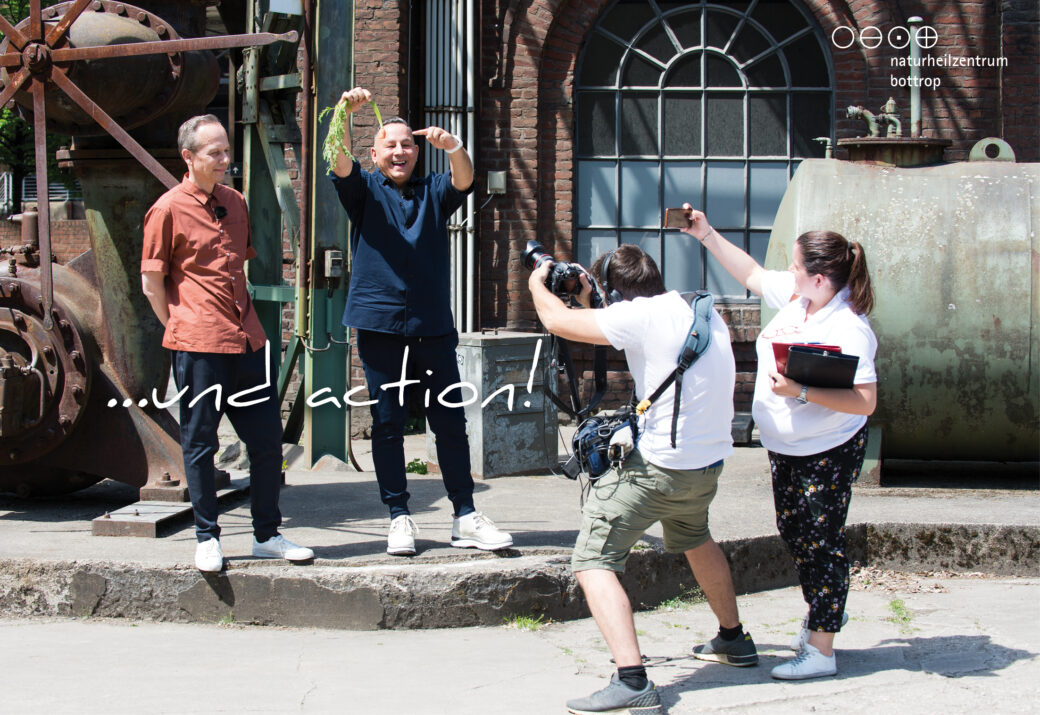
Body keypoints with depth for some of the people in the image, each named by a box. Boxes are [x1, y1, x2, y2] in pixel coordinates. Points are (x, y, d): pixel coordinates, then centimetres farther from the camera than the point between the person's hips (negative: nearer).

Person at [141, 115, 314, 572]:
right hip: (199, 345, -6)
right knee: (200, 444, 2)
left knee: (267, 439, 7)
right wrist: (180, 329, -1)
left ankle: (267, 535, 17)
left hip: (246, 339, 6)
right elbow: (152, 282, -3)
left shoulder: (235, 203, 14)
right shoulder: (169, 209, -6)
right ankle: (207, 539, 13)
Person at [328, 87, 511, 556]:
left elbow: (464, 180, -6)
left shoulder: (434, 193, 15)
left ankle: (466, 517, 5)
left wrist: (454, 147, -29)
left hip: (433, 324, 1)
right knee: (387, 423, 1)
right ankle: (398, 518, 8)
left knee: (451, 421, 1)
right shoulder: (365, 191, 10)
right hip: (380, 323, -1)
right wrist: (344, 113, -28)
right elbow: (340, 164, -9)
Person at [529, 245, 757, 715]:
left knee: (592, 562, -7)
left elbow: (558, 321, -12)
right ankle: (733, 639, 48)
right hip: (710, 462, 9)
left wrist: (538, 285, 8)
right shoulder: (705, 313, 10)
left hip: (660, 465, -9)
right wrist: (590, 299, 24)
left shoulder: (641, 314, -15)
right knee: (693, 538, 36)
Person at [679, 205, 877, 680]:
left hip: (828, 453, -9)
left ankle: (821, 650, 4)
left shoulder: (849, 329, -26)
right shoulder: (796, 295, -2)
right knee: (794, 535, 18)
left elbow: (865, 401, -31)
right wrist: (706, 235, 14)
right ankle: (818, 620, 37)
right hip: (785, 446, 9)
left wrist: (802, 392, -35)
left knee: (820, 543, -3)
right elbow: (752, 274, 17)